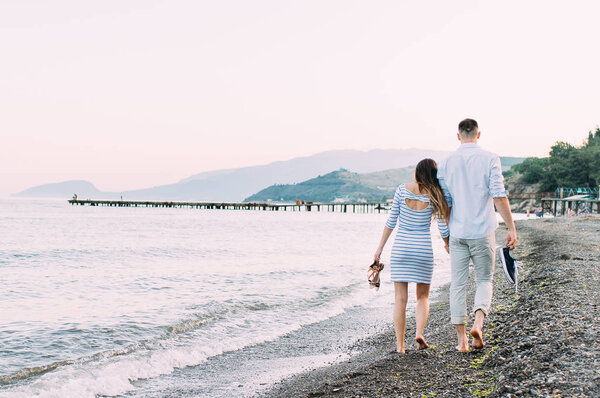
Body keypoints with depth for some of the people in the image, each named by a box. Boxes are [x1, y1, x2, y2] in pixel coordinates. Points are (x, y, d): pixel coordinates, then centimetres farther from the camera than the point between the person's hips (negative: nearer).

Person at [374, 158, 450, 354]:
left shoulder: (402, 190, -4)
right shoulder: (435, 196, -5)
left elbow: (391, 221, -2)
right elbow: (444, 229, -1)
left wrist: (380, 248, 5)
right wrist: (448, 245, 20)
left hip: (401, 247, 0)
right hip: (423, 248, 0)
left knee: (400, 298, 5)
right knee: (423, 297, 15)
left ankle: (400, 344, 3)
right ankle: (420, 332, -7)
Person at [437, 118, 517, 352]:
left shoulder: (446, 163, 3)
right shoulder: (489, 159, -4)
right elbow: (499, 196, -10)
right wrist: (511, 227, -5)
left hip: (457, 233, 2)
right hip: (483, 231, -2)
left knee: (458, 284, 8)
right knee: (484, 280, 12)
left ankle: (462, 339, 9)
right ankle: (478, 323, -12)